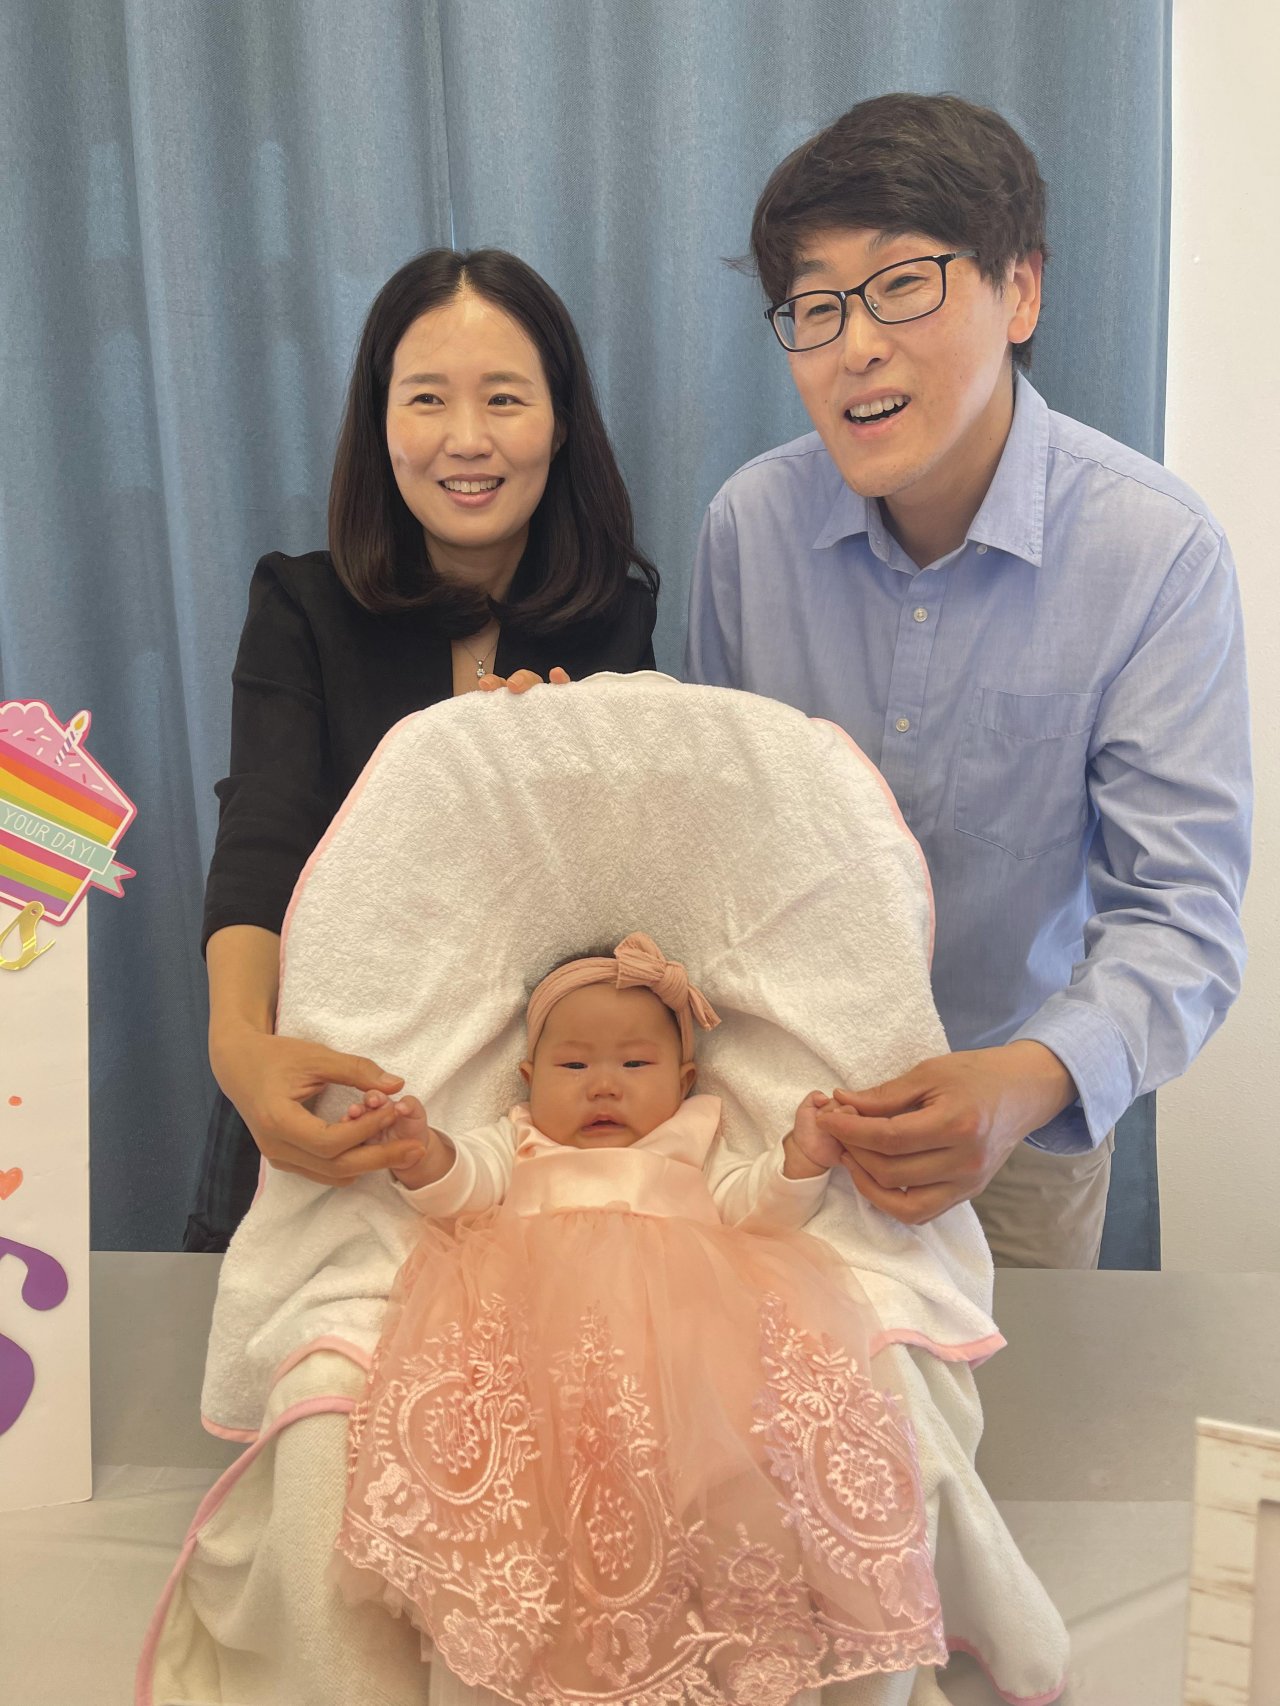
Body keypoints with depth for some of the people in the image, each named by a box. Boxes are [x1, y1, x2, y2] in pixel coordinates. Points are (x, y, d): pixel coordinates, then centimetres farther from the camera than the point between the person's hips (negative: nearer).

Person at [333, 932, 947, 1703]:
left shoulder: (694, 1151, 32)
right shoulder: (518, 1145, 31)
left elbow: (752, 1205, 16)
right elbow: (460, 1183, 12)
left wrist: (801, 1159, -4)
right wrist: (419, 1148, -10)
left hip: (679, 1310, 0)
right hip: (536, 1306, 0)